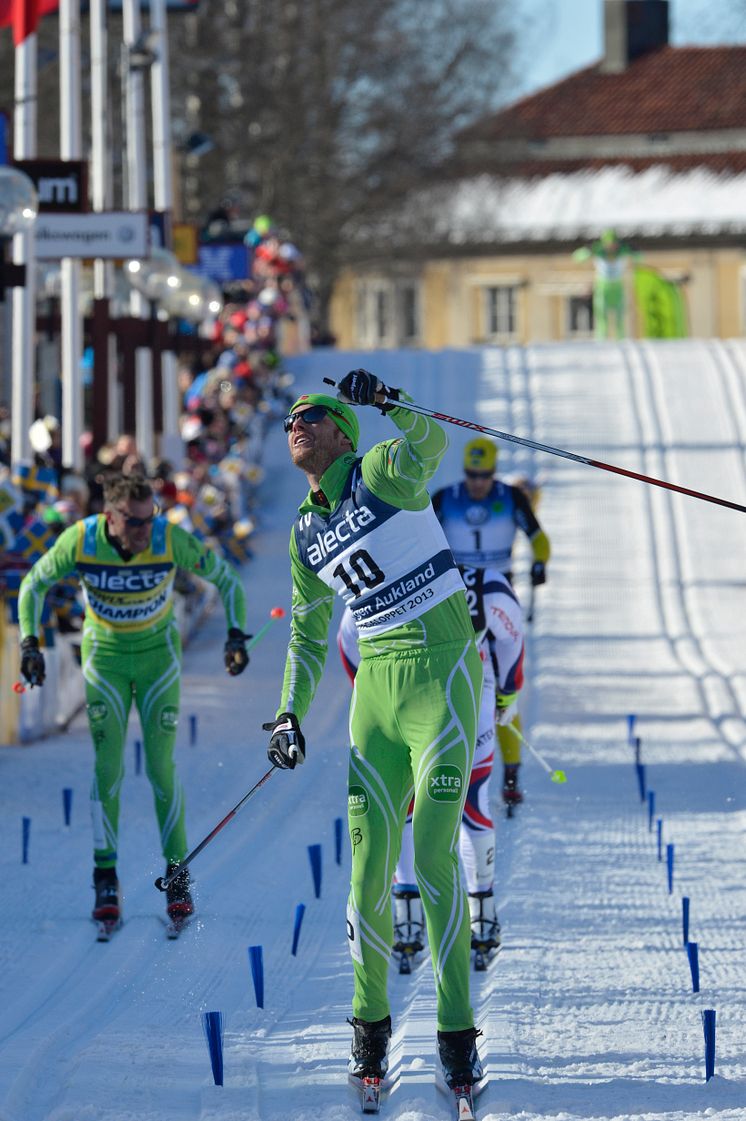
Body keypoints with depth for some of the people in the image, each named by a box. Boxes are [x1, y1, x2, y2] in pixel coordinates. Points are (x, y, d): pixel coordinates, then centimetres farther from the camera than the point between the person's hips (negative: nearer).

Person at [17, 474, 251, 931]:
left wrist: (237, 634, -22)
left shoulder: (172, 541, -25)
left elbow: (225, 578, -10)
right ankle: (106, 878, 1)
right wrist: (29, 642, -14)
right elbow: (34, 584, -4)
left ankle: (178, 874, 5)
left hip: (158, 654, -1)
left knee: (162, 765, -6)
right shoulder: (79, 541, -23)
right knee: (108, 765, -7)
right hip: (104, 655, 1)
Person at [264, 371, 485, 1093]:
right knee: (369, 857, -1)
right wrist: (289, 716, 12)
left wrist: (387, 402, -40)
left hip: (442, 674, -5)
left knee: (434, 856, -10)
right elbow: (307, 637, 22)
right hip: (376, 687, 5)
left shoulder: (382, 473, -3)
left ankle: (457, 1032, -2)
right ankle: (370, 1021, 14)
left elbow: (430, 444, -26)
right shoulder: (306, 536, 13)